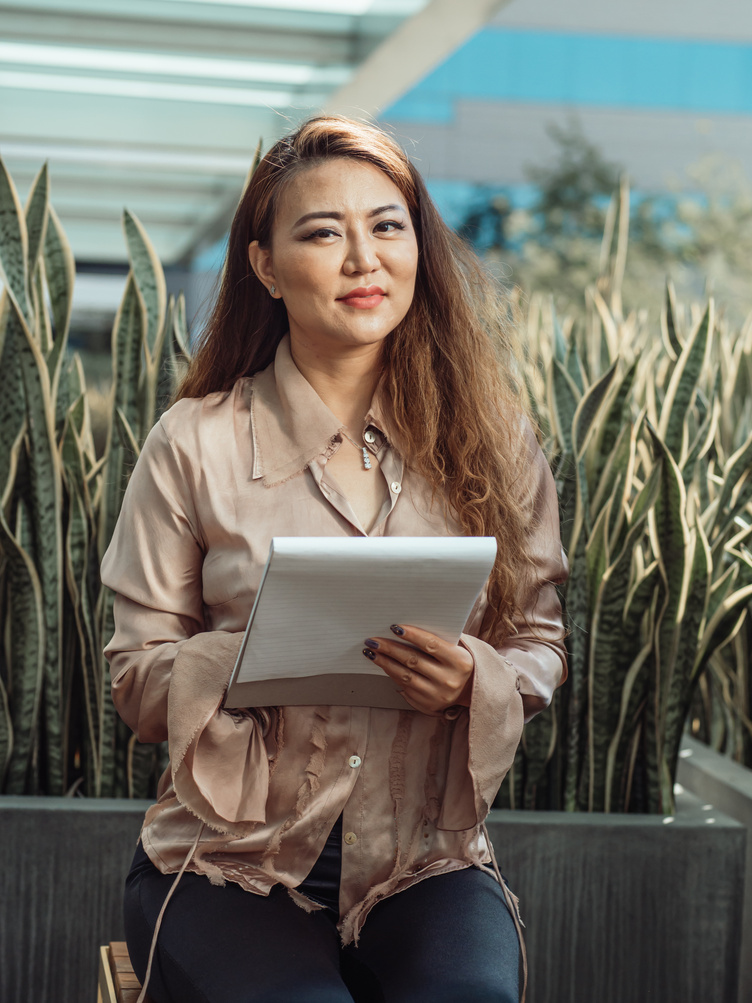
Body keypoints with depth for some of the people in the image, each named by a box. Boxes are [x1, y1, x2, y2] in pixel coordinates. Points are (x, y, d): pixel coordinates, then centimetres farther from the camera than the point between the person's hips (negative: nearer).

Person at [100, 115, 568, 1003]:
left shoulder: (489, 441, 5)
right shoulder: (195, 445, 0)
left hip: (425, 864, 1)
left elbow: (540, 648, 9)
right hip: (230, 866, -1)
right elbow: (137, 679, 2)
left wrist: (472, 680, -14)